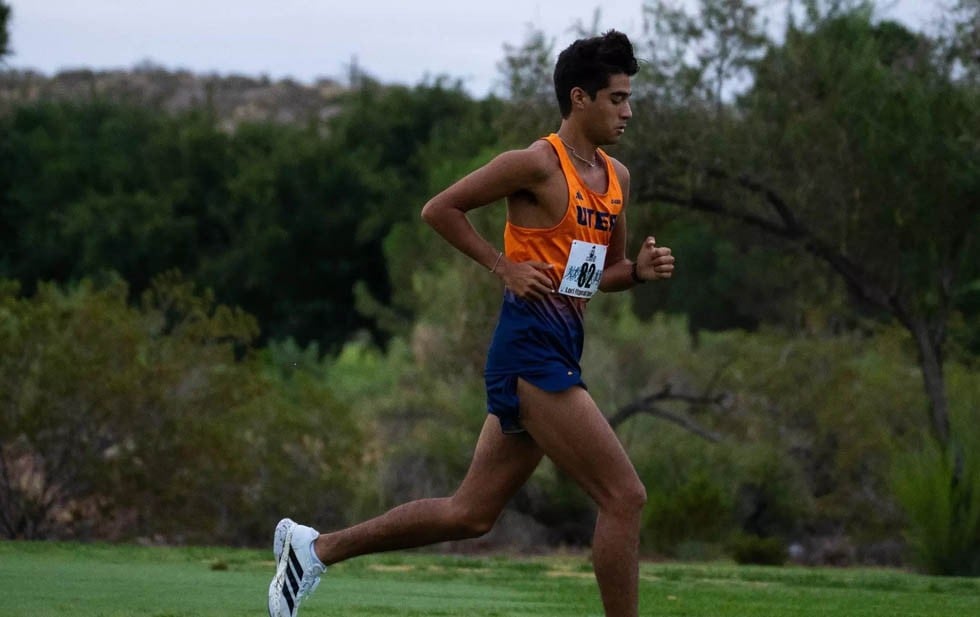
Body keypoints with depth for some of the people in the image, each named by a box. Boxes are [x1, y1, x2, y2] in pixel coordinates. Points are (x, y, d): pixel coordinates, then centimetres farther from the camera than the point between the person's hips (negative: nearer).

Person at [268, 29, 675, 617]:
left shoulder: (617, 177, 15)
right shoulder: (539, 164, -10)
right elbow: (440, 209, -6)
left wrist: (641, 269, 5)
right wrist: (506, 266, -10)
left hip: (559, 352, 9)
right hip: (532, 348, -9)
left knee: (470, 513, 12)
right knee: (624, 497, -11)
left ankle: (316, 547, 21)